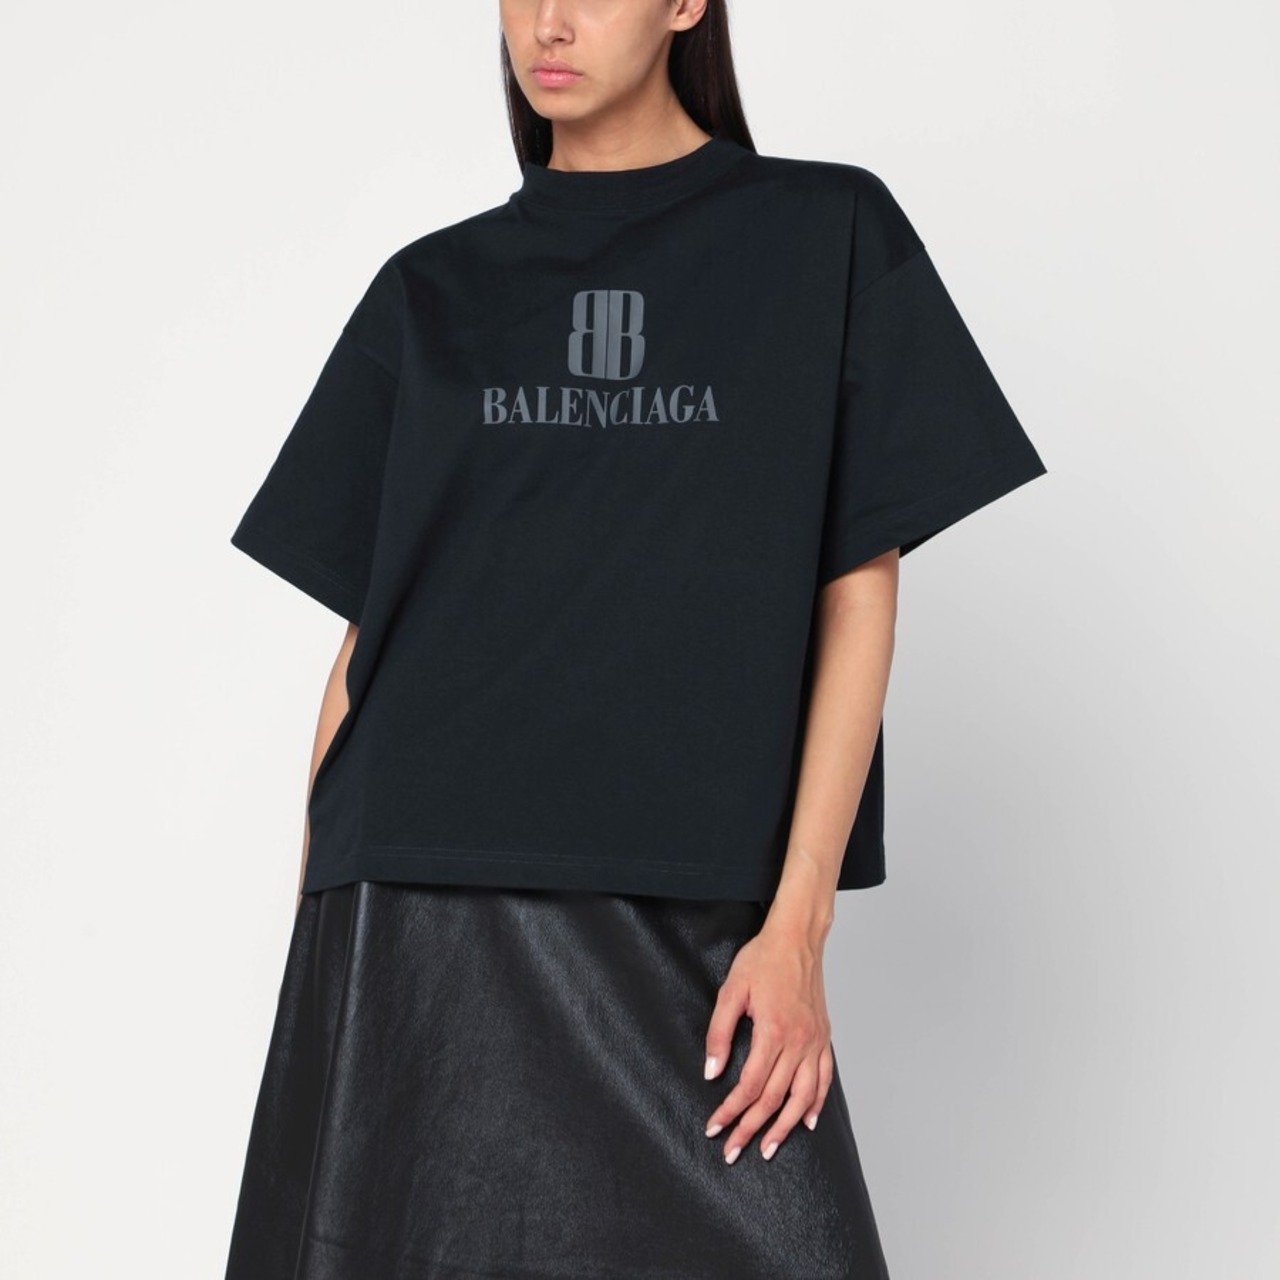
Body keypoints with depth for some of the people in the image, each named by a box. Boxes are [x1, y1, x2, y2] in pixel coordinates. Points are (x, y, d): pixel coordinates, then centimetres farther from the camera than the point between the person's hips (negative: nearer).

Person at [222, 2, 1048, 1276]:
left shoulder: (825, 233, 5)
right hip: (418, 913, 2)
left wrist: (798, 924, -6)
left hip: (690, 924, -1)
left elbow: (857, 592, 1)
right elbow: (363, 636, 11)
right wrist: (313, 944, 6)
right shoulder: (431, 292, 12)